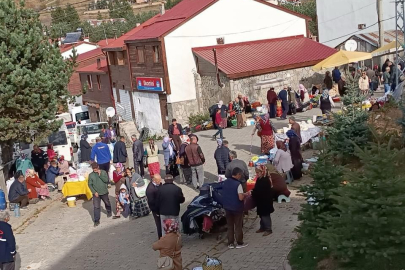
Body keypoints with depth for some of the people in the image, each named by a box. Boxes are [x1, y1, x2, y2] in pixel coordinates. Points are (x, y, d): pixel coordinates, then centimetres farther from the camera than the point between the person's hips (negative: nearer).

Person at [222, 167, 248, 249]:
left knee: (230, 225, 14)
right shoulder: (238, 184, -20)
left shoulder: (225, 182, 0)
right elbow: (241, 198, -26)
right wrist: (245, 194, -4)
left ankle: (230, 243, 19)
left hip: (227, 207, 6)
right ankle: (239, 243, 17)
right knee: (238, 226, 8)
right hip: (237, 208, -6)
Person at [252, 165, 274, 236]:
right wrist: (253, 192, -7)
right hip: (261, 201, 10)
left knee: (265, 215, 0)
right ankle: (263, 227, 31)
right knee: (262, 215, 19)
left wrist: (252, 193, -20)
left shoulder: (265, 180, -24)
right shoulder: (260, 179, 5)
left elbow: (260, 191, -27)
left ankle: (268, 229, 10)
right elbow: (257, 189, 11)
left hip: (265, 201, -10)